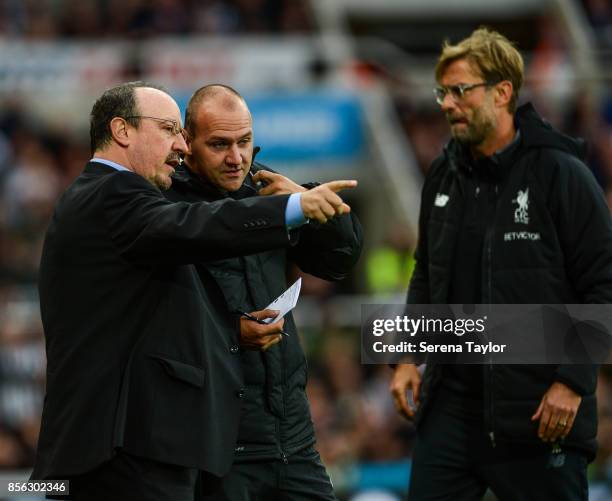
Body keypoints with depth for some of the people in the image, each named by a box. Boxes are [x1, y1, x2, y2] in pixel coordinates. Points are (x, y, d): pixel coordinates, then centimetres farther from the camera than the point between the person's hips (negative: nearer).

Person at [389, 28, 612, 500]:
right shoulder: (445, 174, 10)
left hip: (540, 415, -6)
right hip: (450, 404, 6)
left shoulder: (560, 174, -9)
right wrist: (407, 355, 12)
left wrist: (573, 381, -15)